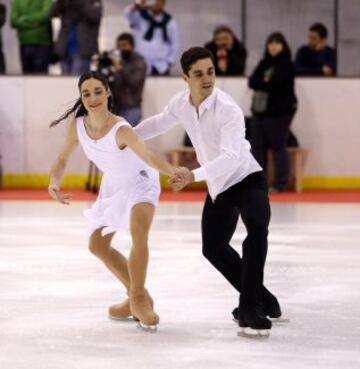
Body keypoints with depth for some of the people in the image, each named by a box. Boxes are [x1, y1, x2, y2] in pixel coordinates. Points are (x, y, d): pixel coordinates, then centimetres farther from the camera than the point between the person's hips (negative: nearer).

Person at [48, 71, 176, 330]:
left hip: (140, 182, -7)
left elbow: (148, 156, -53)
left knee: (139, 231, -32)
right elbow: (63, 159, -5)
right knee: (98, 245, 12)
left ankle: (138, 299, -18)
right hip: (113, 185, 7)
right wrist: (55, 182, -26)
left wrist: (175, 173, -72)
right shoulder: (77, 126, -20)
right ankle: (138, 295, 29)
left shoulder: (120, 129, -37)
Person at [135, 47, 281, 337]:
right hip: (218, 187, 8)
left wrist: (193, 176, -52)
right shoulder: (181, 103, -7)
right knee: (213, 247, 13)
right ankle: (262, 301, 27)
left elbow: (231, 158, -41)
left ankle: (252, 307, -28)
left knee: (257, 230, -33)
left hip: (247, 180, -8)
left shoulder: (227, 109, -28)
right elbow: (160, 123, 17)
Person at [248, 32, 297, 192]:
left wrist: (260, 83, -2)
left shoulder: (286, 65, -6)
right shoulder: (264, 63, 16)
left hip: (279, 111, -7)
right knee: (258, 147, 6)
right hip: (259, 110, 7)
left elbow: (273, 85, -16)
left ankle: (280, 184, 0)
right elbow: (252, 81, 4)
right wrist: (265, 83, -11)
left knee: (278, 147, -4)